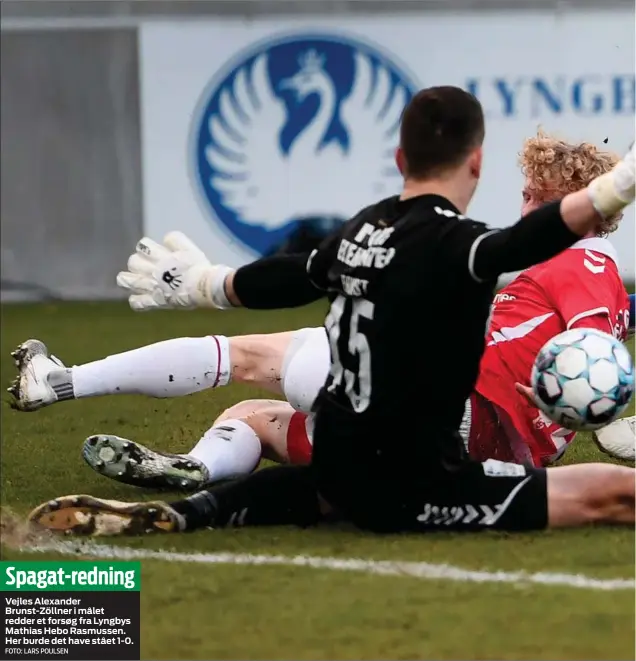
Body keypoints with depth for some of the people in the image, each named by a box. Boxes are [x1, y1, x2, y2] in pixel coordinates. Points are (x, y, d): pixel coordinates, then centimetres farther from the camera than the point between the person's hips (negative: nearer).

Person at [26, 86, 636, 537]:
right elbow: (533, 239, -38)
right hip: (411, 486, -8)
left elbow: (282, 280, 24)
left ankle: (168, 514, 22)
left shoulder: (361, 230, 6)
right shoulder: (450, 243, -17)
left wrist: (196, 286, 43)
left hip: (338, 471, 8)